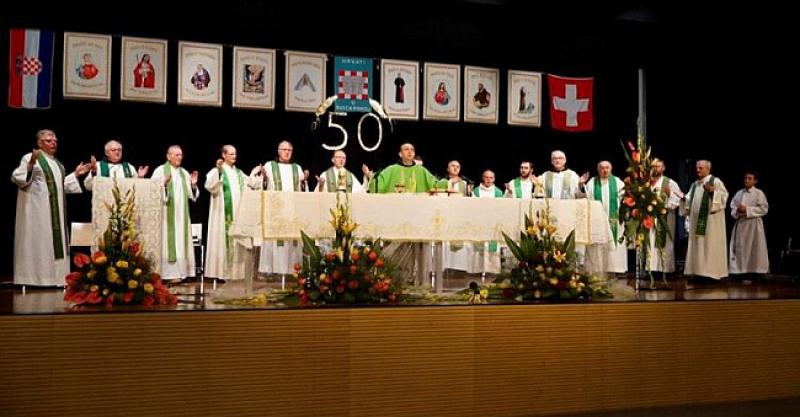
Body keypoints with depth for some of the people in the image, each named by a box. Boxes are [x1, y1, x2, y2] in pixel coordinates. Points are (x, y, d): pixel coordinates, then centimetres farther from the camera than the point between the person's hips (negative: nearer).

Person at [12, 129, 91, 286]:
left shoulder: (56, 162, 19)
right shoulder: (30, 157, -5)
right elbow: (17, 178, -15)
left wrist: (75, 174, 16)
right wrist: (30, 164, -29)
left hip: (54, 209, 8)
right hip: (37, 209, -8)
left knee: (54, 239, 6)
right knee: (37, 240, -8)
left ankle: (51, 275, 10)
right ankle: (33, 276, -5)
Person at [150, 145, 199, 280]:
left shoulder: (184, 173, 15)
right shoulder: (160, 170, -1)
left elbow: (191, 195, 13)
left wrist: (193, 185, -5)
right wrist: (164, 184, -26)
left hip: (182, 215, 5)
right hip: (166, 214, -5)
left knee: (181, 243, 3)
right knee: (167, 243, -7)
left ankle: (180, 273, 6)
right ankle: (168, 273, -6)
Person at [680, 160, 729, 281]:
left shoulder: (715, 181, -1)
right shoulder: (694, 184, 18)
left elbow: (724, 195, -12)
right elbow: (689, 202, 20)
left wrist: (712, 191, -26)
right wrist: (683, 198, 1)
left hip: (710, 220, -7)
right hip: (696, 220, 7)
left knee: (710, 246, -6)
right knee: (696, 247, 4)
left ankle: (712, 271, -2)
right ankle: (697, 271, 6)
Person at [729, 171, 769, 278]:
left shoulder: (759, 193, -2)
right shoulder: (739, 193, 12)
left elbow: (764, 208, -8)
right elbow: (732, 206, 11)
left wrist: (747, 210, -15)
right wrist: (737, 210, -11)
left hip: (753, 225, -4)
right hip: (740, 224, 4)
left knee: (753, 249, -4)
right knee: (740, 248, 3)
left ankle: (752, 272, -1)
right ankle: (741, 271, 7)